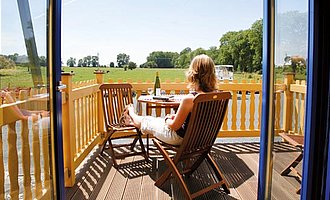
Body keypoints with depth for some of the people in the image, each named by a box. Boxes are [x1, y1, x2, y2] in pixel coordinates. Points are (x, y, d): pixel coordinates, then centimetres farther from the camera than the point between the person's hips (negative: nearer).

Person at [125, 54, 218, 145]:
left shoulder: (189, 99, -32)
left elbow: (174, 126, -20)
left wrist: (167, 120, 1)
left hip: (181, 138, -7)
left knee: (146, 122, 18)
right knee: (156, 120, 28)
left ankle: (132, 115, 52)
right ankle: (133, 121, 54)